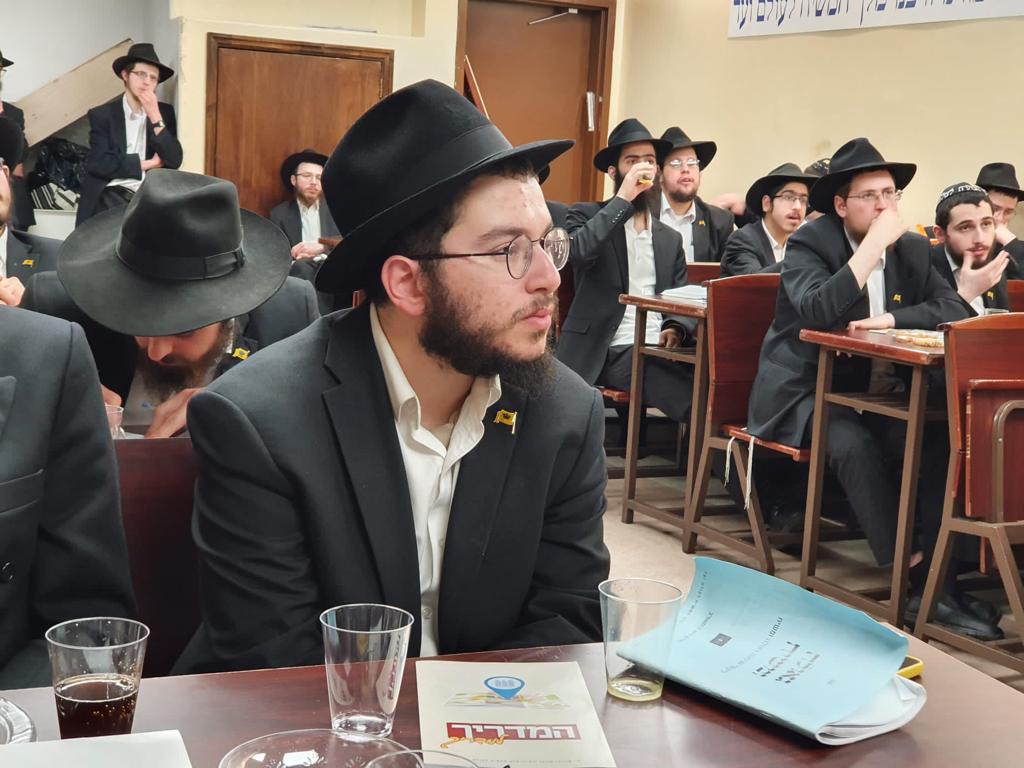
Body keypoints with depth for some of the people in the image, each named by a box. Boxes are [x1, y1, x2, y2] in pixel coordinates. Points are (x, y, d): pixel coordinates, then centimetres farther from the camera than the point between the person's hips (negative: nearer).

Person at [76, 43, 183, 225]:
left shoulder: (165, 112, 12)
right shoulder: (101, 115, 4)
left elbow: (174, 161, 0)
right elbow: (98, 164, -8)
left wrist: (155, 116, -7)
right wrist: (146, 164, -5)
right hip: (112, 194, -3)